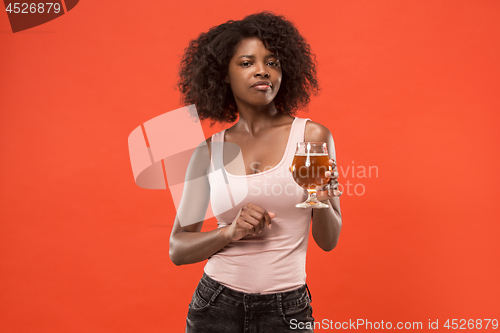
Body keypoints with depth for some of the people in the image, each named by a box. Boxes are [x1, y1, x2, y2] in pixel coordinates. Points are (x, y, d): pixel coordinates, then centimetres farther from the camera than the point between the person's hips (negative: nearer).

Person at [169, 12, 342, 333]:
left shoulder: (312, 136, -5)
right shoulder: (209, 151, -1)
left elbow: (328, 240, 0)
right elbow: (178, 249, 2)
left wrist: (322, 199, -20)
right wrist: (230, 232, -16)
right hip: (215, 306, 1)